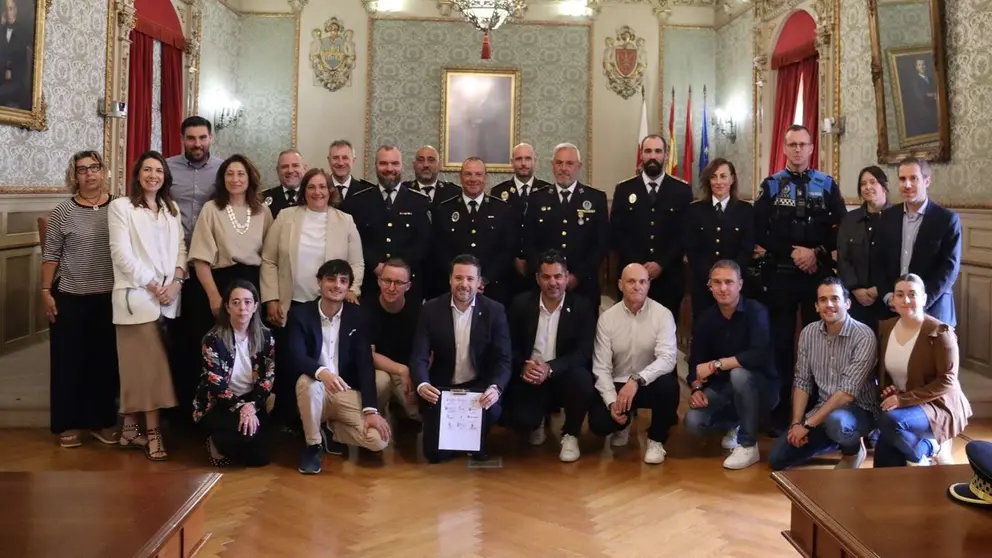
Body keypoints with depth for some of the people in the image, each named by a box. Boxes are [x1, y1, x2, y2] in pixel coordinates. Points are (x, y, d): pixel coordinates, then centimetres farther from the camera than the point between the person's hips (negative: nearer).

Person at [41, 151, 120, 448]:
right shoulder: (63, 211, -3)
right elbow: (50, 255, -1)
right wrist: (46, 291, -5)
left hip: (109, 297, 2)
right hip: (70, 298, -2)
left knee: (106, 360, 9)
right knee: (69, 360, 5)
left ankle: (102, 420, 21)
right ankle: (68, 423, 17)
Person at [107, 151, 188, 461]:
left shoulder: (172, 209, 17)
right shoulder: (121, 206, 1)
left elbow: (180, 247, 10)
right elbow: (121, 253, -8)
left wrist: (176, 281, -7)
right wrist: (152, 286, -11)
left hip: (169, 296, 5)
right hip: (137, 296, -5)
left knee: (139, 365, 7)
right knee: (150, 365, -8)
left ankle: (130, 428, 13)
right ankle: (152, 432, -5)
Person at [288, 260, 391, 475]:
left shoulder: (356, 316, 0)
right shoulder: (300, 314, -4)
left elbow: (365, 364, -7)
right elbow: (295, 357, -18)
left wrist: (371, 409, -17)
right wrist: (321, 372, -41)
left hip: (347, 392, 1)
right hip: (315, 391, -1)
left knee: (378, 440, -21)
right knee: (308, 382, -37)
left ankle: (330, 429, 9)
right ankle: (313, 444, -12)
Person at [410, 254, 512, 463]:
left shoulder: (494, 311, -7)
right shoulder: (431, 309, -6)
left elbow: (503, 359, -11)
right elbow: (419, 356, -10)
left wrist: (495, 388, -33)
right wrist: (422, 385, -33)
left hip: (479, 387, 0)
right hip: (441, 387, 0)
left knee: (492, 410, -33)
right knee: (435, 452, -12)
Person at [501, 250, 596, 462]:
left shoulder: (582, 307, -5)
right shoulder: (521, 303, 0)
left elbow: (584, 352, -13)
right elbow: (510, 346, 1)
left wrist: (549, 368, -30)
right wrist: (524, 366, -23)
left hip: (564, 376, -1)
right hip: (530, 377, 1)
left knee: (582, 380, -35)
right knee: (513, 417, -26)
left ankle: (570, 434, -5)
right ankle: (537, 422, 16)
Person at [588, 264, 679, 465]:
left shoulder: (663, 314, -12)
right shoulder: (606, 319, -7)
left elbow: (667, 358, -25)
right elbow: (601, 367, -10)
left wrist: (637, 380, -39)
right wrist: (612, 401, -25)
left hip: (650, 384, -1)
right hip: (618, 385, 1)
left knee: (668, 385, -35)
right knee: (598, 422, -24)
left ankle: (656, 440, -5)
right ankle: (624, 422, 18)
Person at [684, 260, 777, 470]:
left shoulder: (755, 311, -19)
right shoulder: (705, 319, -3)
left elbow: (758, 355, -34)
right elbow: (696, 361, -2)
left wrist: (716, 364, -31)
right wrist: (696, 388, -21)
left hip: (760, 387, -4)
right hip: (723, 387, 4)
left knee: (739, 373, -38)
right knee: (693, 422, -20)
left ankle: (748, 446, -20)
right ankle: (734, 424, 16)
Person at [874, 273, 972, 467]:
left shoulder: (940, 333, -15)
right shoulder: (885, 328, 4)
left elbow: (947, 381, -19)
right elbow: (882, 369, 16)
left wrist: (904, 399, -25)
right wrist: (887, 391, -7)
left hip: (937, 405, -6)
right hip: (899, 405, 6)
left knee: (889, 421, -36)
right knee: (884, 461, -8)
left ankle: (928, 451, -6)